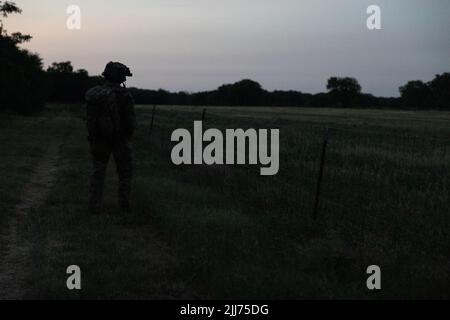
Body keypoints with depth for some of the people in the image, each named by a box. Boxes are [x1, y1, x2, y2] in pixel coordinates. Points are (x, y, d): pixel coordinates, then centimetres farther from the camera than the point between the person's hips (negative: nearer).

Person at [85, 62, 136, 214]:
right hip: (120, 139, -3)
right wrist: (129, 136, 5)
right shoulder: (124, 95, -15)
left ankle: (94, 205, 7)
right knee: (125, 172, 14)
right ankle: (124, 203, 16)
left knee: (98, 172, 11)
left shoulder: (92, 94, -3)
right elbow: (130, 120, -12)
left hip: (99, 139, 3)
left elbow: (91, 118, 1)